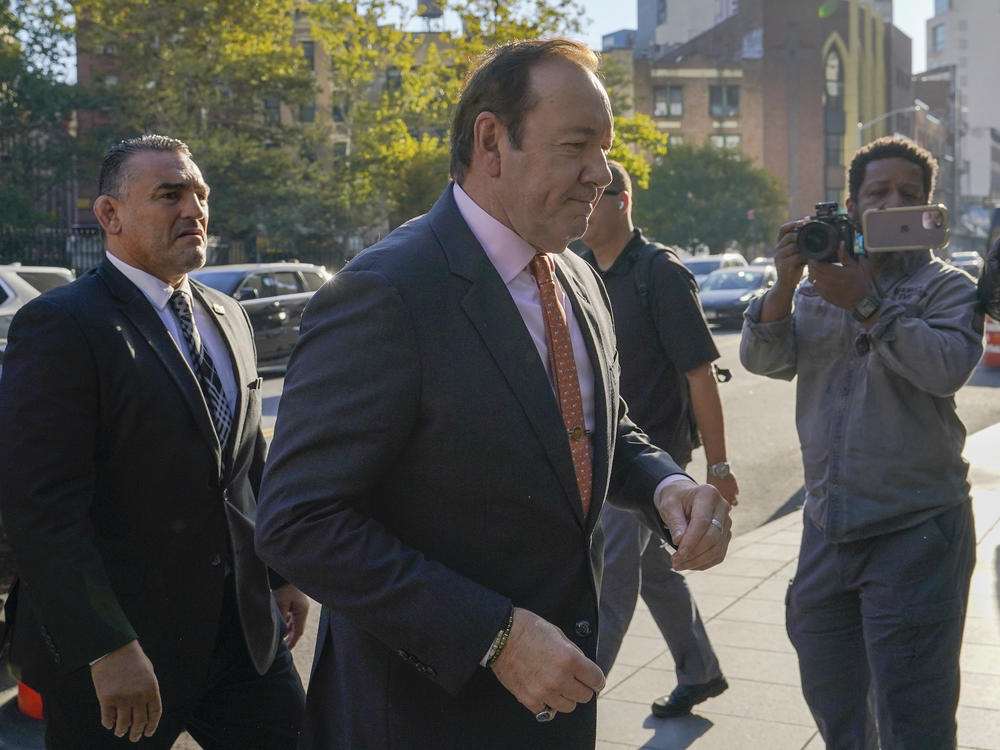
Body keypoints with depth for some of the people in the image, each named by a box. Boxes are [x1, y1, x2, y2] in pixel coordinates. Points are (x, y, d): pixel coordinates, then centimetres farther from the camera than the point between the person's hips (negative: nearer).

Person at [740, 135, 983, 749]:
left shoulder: (946, 287, -1)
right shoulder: (818, 283, 13)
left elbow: (948, 366, -20)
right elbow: (762, 358, -1)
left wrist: (864, 303, -21)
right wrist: (786, 284, -15)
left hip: (915, 531, -5)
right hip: (828, 529, 5)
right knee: (830, 699, 18)